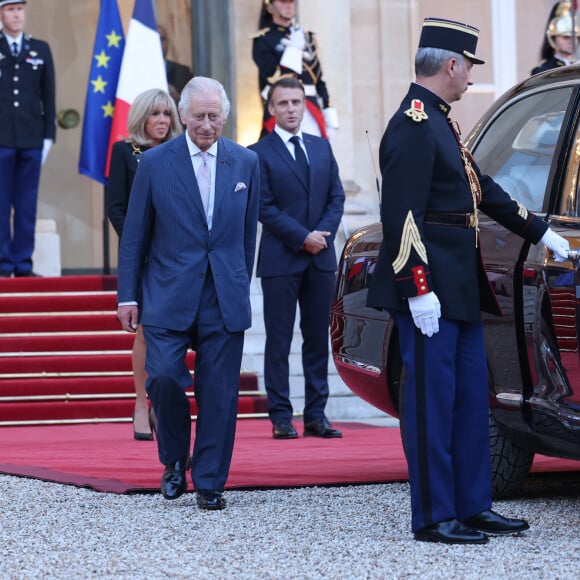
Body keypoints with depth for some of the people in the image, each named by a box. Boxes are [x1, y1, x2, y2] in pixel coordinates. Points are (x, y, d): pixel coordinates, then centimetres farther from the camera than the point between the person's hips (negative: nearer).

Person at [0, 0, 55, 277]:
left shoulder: (41, 50, 12)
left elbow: (49, 96, 11)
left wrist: (49, 135, 4)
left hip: (31, 140, 2)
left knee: (27, 204, 3)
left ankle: (23, 264, 6)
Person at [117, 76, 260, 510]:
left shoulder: (246, 163, 7)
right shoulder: (155, 163, 1)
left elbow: (248, 233, 14)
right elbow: (135, 235, 4)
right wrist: (127, 295, 2)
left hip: (225, 298, 2)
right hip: (169, 294, -1)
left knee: (219, 393, 0)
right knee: (164, 377, -13)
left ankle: (209, 483, 11)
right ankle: (174, 462, 12)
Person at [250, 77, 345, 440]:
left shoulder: (322, 148, 14)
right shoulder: (259, 154, -3)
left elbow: (337, 196, 11)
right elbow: (264, 208, -8)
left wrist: (324, 233, -6)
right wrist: (303, 238, -14)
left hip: (321, 258, 5)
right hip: (281, 259, -5)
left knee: (318, 339, 6)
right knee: (279, 341, -1)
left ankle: (316, 415, 10)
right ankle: (281, 417, 2)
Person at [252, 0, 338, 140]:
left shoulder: (308, 37, 17)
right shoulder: (262, 40, 1)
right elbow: (274, 78, -13)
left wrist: (330, 118, 12)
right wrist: (294, 48, -12)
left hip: (312, 116, 5)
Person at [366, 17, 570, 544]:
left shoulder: (439, 123, 17)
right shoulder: (413, 127, -15)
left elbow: (484, 189, 26)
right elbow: (401, 214, -20)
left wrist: (540, 232, 30)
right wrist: (418, 288, -24)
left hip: (460, 291, 10)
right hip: (430, 292, -10)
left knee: (470, 397, 13)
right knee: (433, 400, -4)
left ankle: (473, 506, 19)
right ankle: (433, 518, 1)